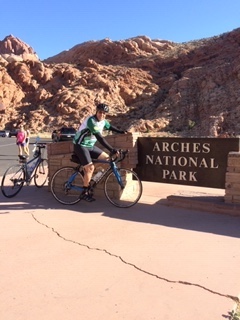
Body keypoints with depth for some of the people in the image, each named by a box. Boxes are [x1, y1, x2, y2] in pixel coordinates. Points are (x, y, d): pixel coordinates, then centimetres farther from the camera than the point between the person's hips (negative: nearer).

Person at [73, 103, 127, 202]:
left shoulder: (103, 121, 0)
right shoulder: (91, 120, -26)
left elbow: (110, 127, 24)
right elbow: (99, 138, -35)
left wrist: (121, 131, 15)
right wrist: (112, 149, -39)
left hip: (90, 145, 9)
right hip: (80, 146, -9)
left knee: (106, 158, 5)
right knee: (90, 168, -19)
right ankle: (84, 192, -4)